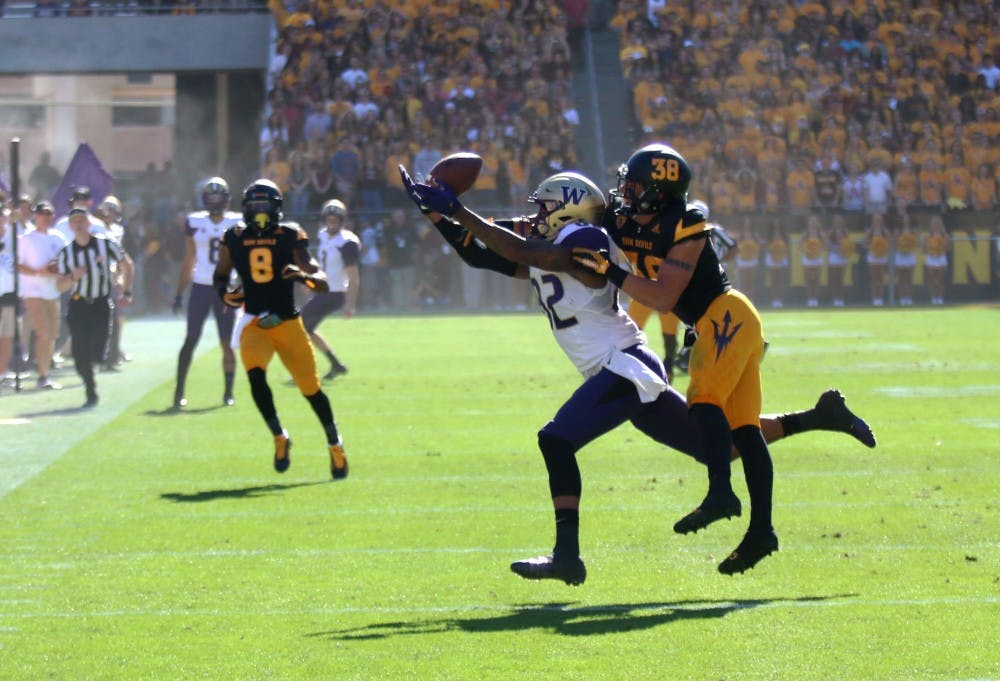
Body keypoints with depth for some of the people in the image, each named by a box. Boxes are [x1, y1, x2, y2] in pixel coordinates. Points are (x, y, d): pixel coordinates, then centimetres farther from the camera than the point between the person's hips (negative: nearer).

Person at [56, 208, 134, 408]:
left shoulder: (105, 245, -3)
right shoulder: (66, 253, 2)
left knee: (96, 352, -10)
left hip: (101, 304, -1)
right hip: (78, 306, 1)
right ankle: (91, 393, 9)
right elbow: (62, 286, 3)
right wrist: (73, 277, -18)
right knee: (80, 353, -7)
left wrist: (126, 293, 4)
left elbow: (127, 265, 10)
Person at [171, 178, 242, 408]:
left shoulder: (236, 223, 1)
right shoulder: (195, 223, 2)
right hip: (200, 287, 0)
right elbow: (188, 262, 7)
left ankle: (228, 392, 12)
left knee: (227, 343, 1)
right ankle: (179, 391, 0)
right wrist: (179, 294, 5)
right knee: (191, 339, -4)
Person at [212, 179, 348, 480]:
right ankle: (279, 438, -5)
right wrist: (225, 293, -4)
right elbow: (220, 275, 17)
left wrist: (302, 275, -29)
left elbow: (323, 283, -9)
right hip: (254, 322, 1)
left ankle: (335, 446, 24)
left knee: (311, 388, 3)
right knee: (256, 376, -24)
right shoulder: (235, 238, 2)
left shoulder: (290, 236, -4)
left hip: (288, 322, -1)